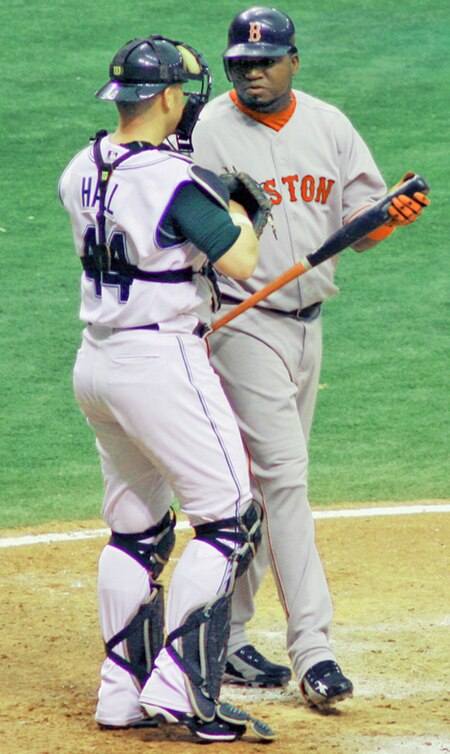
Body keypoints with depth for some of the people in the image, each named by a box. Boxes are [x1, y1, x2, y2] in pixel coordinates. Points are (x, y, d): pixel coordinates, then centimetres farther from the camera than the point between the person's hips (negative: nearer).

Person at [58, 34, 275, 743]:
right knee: (229, 520, -3)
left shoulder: (81, 171, 6)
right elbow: (240, 261, -17)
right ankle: (179, 686, -10)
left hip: (96, 361, 9)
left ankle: (122, 692, 18)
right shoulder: (172, 178, -18)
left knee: (136, 527, 17)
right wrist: (235, 205, 0)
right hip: (161, 359, -9)